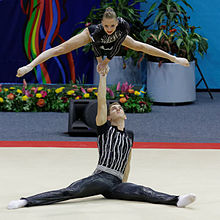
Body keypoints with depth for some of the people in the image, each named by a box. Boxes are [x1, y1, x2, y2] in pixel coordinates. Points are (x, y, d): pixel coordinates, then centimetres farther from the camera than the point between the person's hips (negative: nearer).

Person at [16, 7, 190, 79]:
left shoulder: (122, 27, -42)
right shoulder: (95, 31, -45)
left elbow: (116, 47, -26)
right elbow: (97, 50, -25)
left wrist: (106, 62, -16)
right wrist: (100, 62, -10)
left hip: (117, 38, 3)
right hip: (92, 38, -3)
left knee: (139, 46, 19)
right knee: (60, 49, -11)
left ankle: (173, 58, 38)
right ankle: (30, 65, -9)